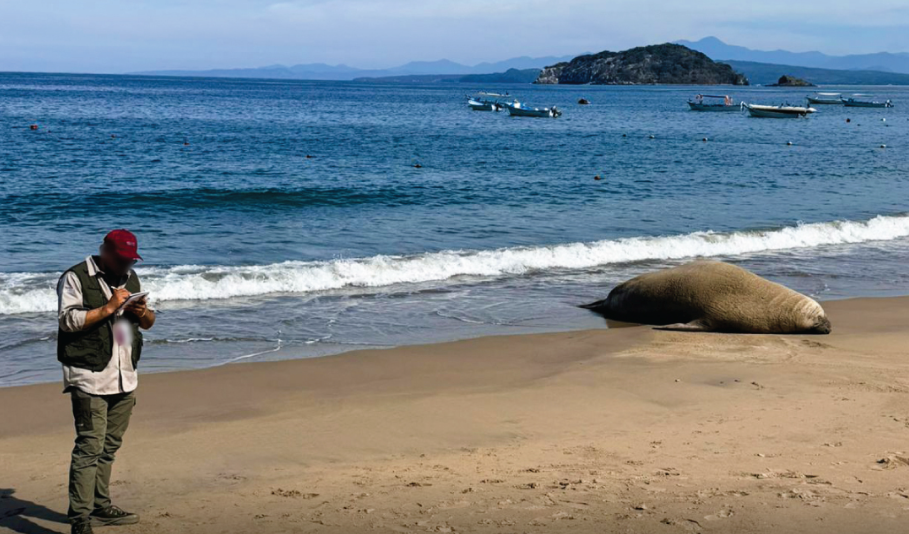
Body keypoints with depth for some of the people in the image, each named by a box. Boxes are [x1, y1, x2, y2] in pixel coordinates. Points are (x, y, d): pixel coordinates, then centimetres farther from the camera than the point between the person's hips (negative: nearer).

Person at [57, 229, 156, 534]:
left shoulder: (130, 278, 18)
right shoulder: (76, 278, -5)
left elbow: (149, 323, 21)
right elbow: (67, 319, -15)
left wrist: (143, 313, -2)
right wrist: (108, 308, -18)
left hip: (125, 379, 7)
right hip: (89, 379, -7)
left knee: (110, 447, 13)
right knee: (89, 448, -12)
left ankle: (101, 508, 23)